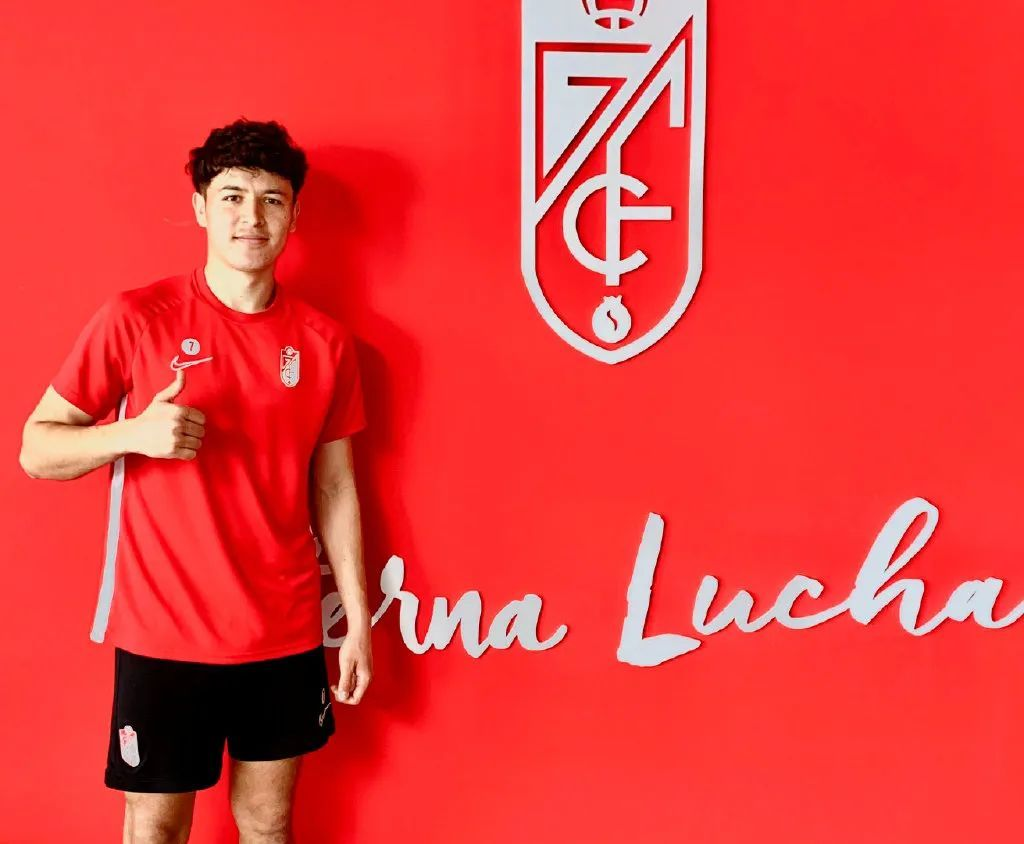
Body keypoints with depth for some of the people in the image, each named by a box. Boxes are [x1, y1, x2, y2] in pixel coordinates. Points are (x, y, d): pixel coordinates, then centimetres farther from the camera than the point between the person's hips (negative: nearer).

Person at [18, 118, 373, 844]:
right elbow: (36, 449, -3)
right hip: (163, 633, -2)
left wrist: (358, 619, 5)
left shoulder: (324, 341, 1)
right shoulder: (136, 319, -7)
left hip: (286, 634, 3)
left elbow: (334, 489, 7)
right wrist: (133, 432, -22)